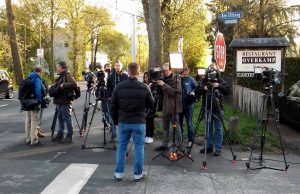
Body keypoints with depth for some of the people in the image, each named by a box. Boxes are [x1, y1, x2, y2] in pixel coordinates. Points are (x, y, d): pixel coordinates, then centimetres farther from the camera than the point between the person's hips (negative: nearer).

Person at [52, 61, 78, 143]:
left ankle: (70, 136, 1)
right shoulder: (61, 77, 19)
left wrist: (64, 85, -25)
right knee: (60, 118, 14)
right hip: (60, 101, 10)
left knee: (67, 119, -5)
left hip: (65, 102, -10)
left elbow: (74, 84, -26)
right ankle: (60, 135, 22)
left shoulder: (67, 76, -11)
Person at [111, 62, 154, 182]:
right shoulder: (144, 88, -8)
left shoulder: (119, 87, -3)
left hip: (123, 122, 2)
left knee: (121, 147, 12)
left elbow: (113, 106, 1)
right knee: (139, 148, 8)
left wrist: (115, 120, 12)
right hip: (139, 122, -2)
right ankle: (138, 174, 14)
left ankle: (119, 174, 17)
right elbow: (151, 105, 2)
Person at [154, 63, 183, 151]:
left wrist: (163, 85, -24)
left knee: (176, 126, -2)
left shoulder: (176, 79, -7)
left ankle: (178, 145, 6)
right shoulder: (164, 78, 11)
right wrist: (158, 84, -5)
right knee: (165, 126, 12)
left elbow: (175, 92, -20)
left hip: (174, 106, -7)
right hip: (165, 106, 7)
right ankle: (164, 144, 21)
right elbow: (161, 92, 13)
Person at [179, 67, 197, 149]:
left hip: (188, 105, -1)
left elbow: (196, 87, 10)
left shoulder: (190, 79, -2)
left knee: (189, 123, 0)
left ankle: (191, 141, 7)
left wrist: (193, 92, -10)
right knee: (179, 123, 12)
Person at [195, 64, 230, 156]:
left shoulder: (220, 81, -1)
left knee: (218, 129, 2)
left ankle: (218, 148, 7)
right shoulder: (204, 81, 4)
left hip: (218, 109, -2)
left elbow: (227, 91, -11)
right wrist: (203, 88, -22)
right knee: (208, 129, 11)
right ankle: (209, 146, 21)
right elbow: (196, 92, -3)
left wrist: (219, 86, -26)